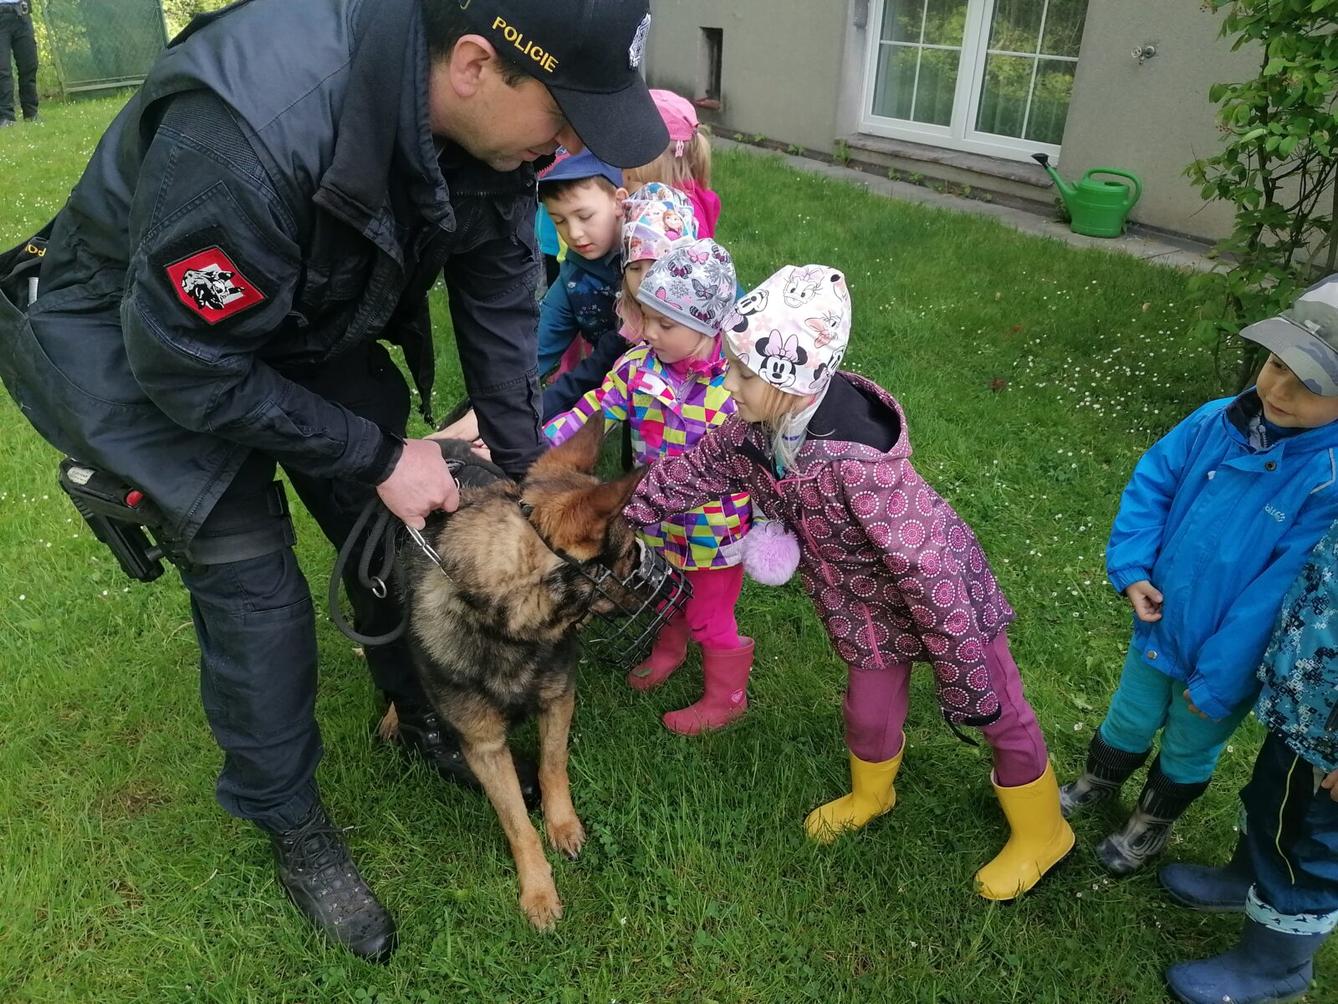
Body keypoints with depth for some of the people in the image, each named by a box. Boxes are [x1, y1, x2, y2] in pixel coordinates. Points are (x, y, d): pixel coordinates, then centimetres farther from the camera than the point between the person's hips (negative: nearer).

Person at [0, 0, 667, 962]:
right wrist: (377, 456, -23)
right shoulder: (254, 124, -41)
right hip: (142, 335, -6)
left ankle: (426, 715, 33)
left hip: (315, 323, 6)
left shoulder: (486, 121, -18)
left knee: (401, 524, 6)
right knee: (249, 577, -8)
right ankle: (295, 828, 16)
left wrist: (529, 474, -1)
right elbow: (187, 365, -29)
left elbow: (499, 306, -4)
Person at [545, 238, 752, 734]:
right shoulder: (637, 367, -11)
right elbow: (591, 412, -7)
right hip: (659, 522, 5)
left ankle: (725, 698, 39)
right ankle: (668, 650, 61)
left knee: (710, 617, 13)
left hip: (715, 533, -5)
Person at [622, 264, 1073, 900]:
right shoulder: (760, 426, -18)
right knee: (869, 711, 23)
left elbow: (930, 570, -36)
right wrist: (620, 515, 4)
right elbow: (698, 467, 2)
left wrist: (965, 681, -27)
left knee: (1000, 716, 14)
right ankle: (870, 796, 55)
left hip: (938, 588, -6)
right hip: (867, 604, 6)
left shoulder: (855, 460, -42)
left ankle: (1041, 835, 41)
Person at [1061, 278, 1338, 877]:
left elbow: (1277, 594, -26)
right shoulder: (1217, 423, -14)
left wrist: (1216, 682, -20)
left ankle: (1151, 826, 51)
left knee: (1188, 752, 24)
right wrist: (1131, 568, -11)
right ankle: (1095, 786, 56)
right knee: (1127, 722, 27)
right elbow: (1152, 484, -1)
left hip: (1227, 661, -4)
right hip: (1159, 624, 4)